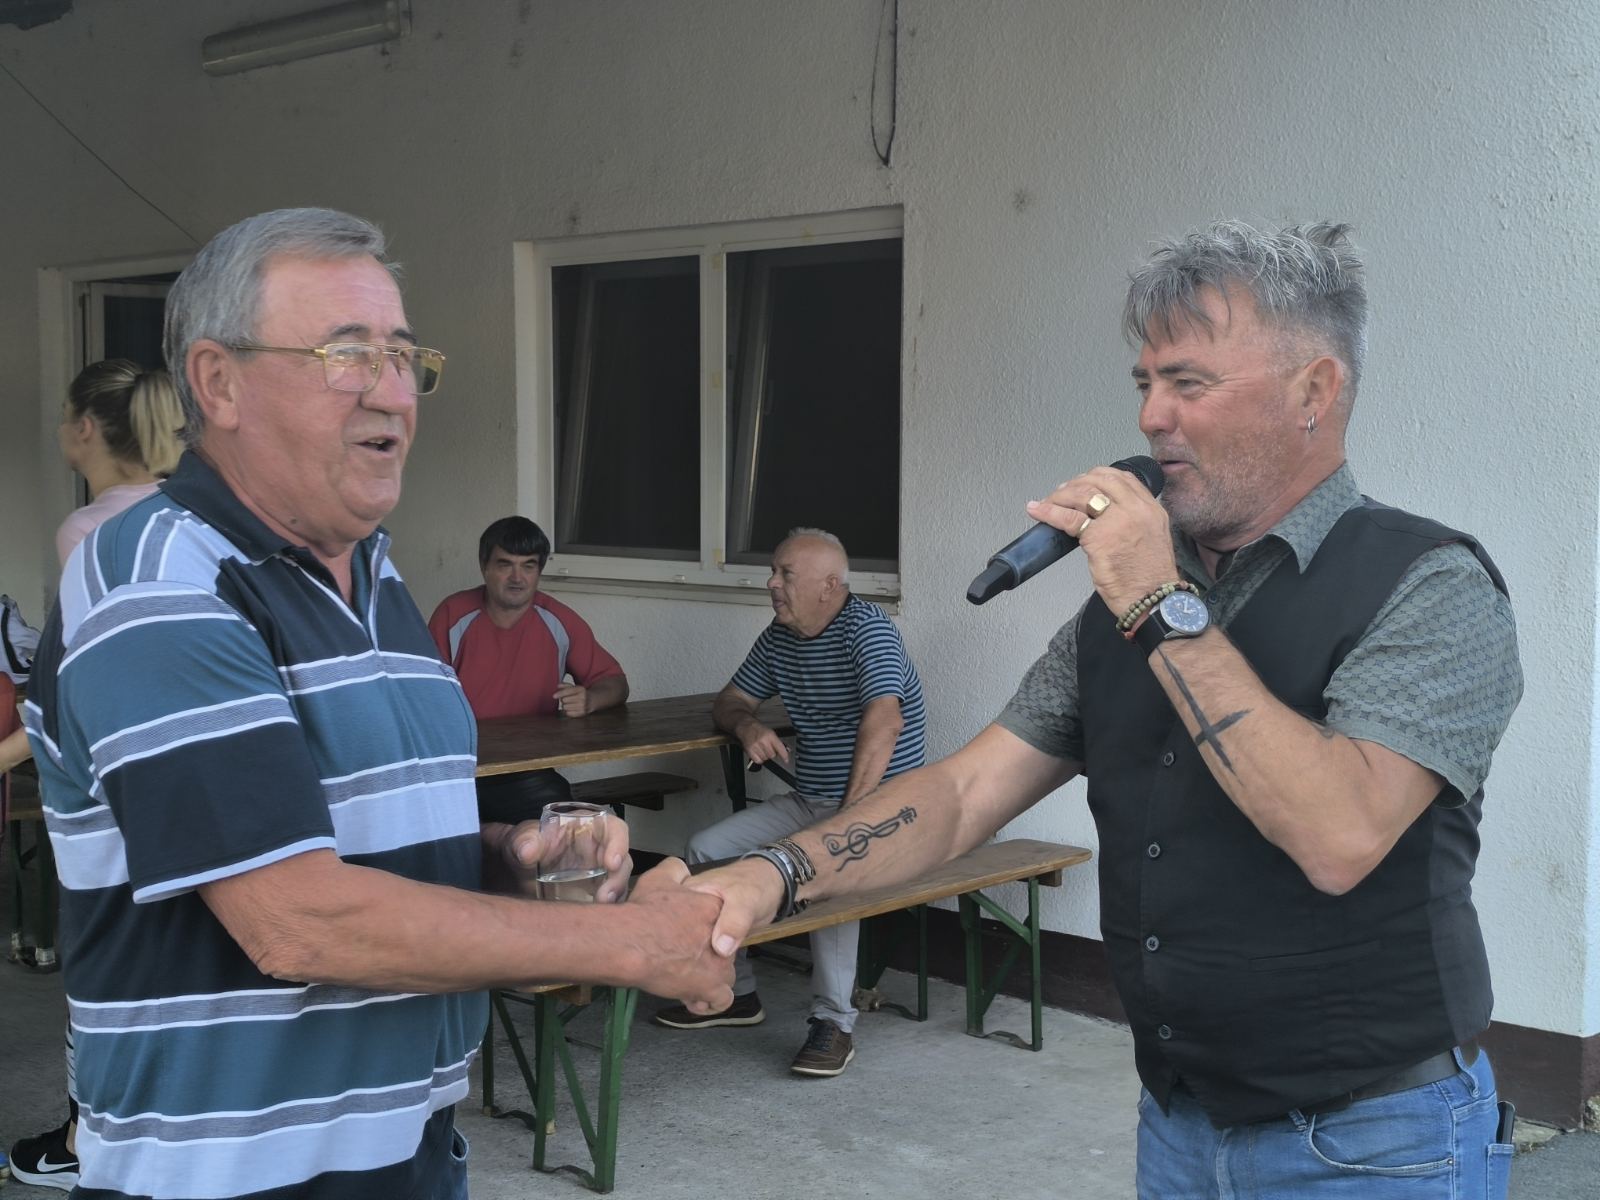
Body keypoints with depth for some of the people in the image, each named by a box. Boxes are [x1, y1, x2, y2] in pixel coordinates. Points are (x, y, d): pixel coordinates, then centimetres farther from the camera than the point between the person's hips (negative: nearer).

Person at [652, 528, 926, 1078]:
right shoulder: (780, 635, 9)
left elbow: (884, 722, -31)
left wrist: (849, 818, -38)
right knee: (705, 850, -2)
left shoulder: (865, 628, -17)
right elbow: (729, 700, 20)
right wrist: (748, 726, -6)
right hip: (805, 802, 8)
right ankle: (734, 991, 12)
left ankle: (834, 1021, -25)